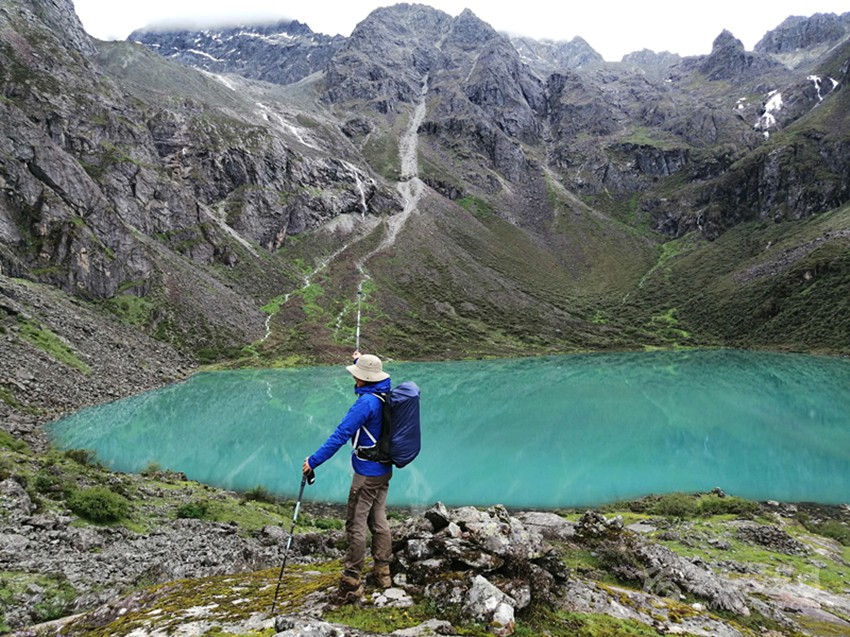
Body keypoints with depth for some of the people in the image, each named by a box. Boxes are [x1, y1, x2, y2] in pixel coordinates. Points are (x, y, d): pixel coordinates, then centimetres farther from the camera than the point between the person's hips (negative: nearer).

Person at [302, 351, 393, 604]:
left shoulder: (366, 402, -23)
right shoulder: (387, 394, 2)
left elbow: (341, 435, -25)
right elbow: (375, 378, 28)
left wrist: (314, 460, -20)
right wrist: (360, 361, 42)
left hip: (367, 473, -9)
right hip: (385, 470, 9)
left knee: (356, 524, -1)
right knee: (379, 520, 17)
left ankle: (351, 584, 4)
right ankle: (382, 572, 25)